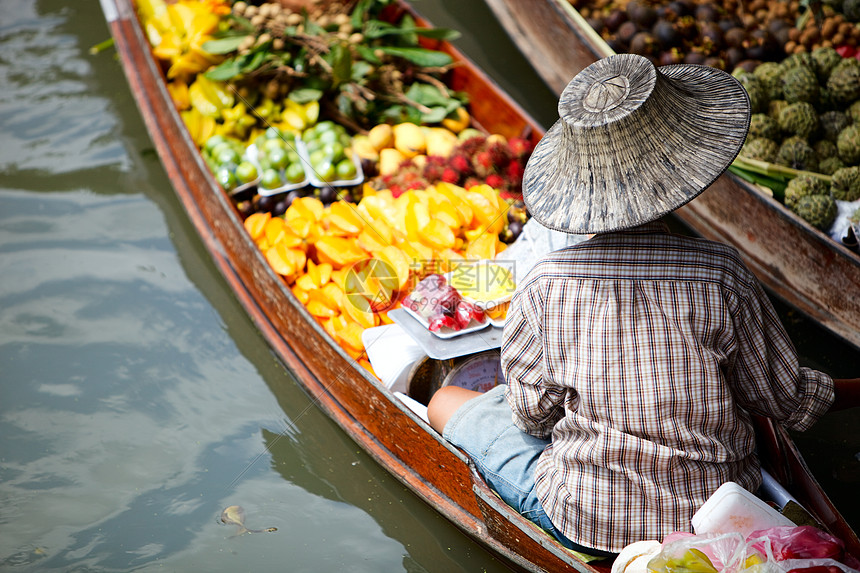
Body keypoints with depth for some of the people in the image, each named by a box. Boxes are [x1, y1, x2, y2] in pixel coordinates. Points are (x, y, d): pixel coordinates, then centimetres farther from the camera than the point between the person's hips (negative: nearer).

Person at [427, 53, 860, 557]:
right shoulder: (722, 276, -20)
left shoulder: (546, 284, -20)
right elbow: (789, 400, -7)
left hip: (583, 522, -2)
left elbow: (533, 413, -7)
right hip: (713, 516, 2)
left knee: (448, 401, 19)